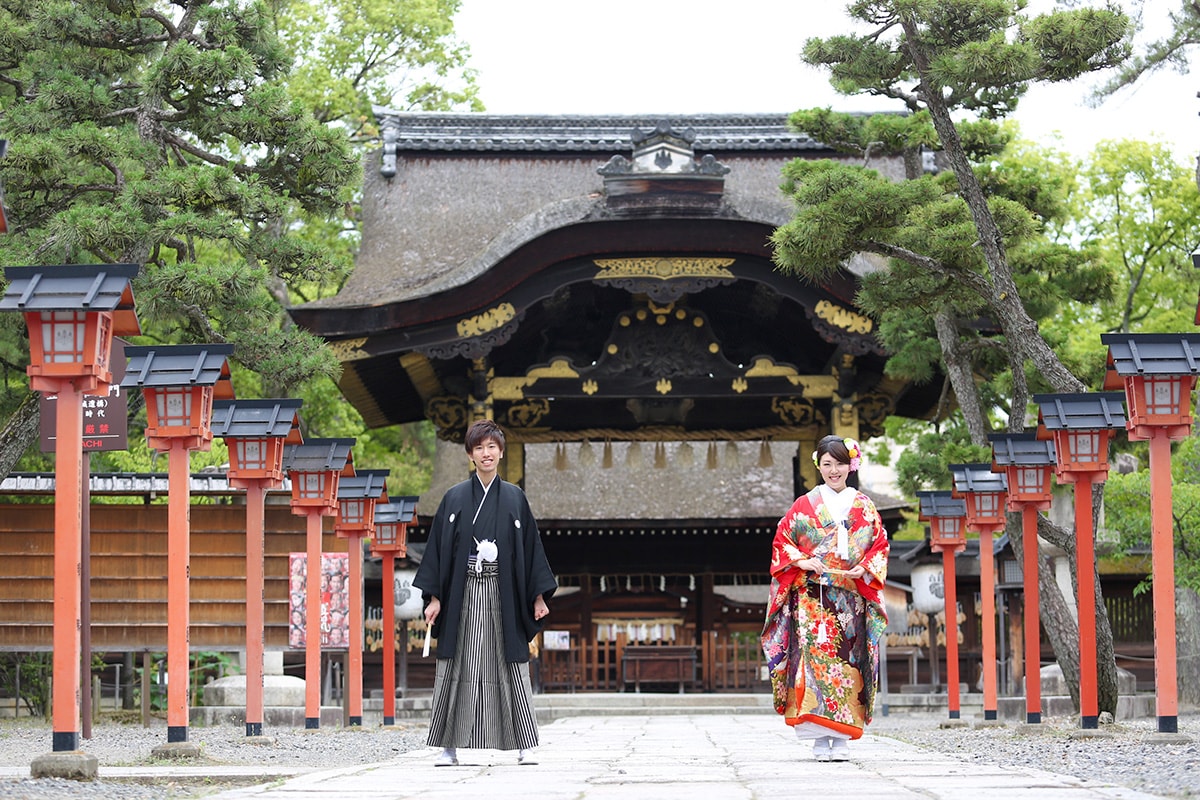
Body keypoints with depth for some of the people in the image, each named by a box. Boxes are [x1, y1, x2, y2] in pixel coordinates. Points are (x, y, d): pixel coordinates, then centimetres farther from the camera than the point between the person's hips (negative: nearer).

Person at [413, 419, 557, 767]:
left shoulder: (514, 498, 7)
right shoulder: (454, 498, 5)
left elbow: (530, 546, 8)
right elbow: (439, 547, 3)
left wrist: (539, 595, 2)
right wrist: (434, 596, -4)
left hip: (503, 594, 0)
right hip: (463, 594, 0)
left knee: (511, 667, -1)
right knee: (457, 667, -1)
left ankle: (524, 745, 2)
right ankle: (449, 746, 2)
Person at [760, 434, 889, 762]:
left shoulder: (864, 506, 12)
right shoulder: (805, 505, 8)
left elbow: (880, 544, 12)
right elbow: (781, 540, 7)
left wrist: (865, 568, -6)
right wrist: (802, 561, -10)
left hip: (851, 597, 2)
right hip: (812, 597, -2)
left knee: (847, 662, -3)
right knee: (814, 657, -13)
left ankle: (841, 738, 0)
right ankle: (820, 740, -13)